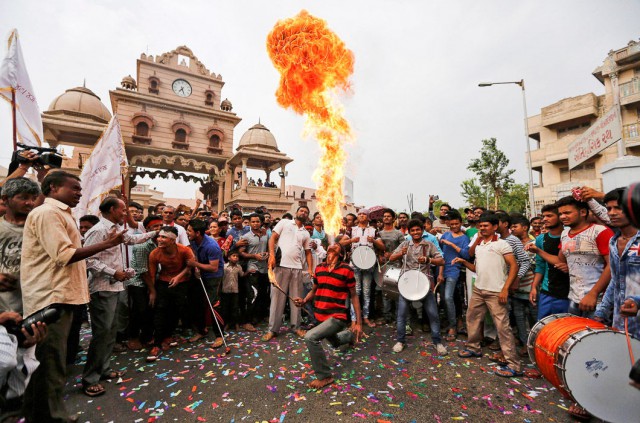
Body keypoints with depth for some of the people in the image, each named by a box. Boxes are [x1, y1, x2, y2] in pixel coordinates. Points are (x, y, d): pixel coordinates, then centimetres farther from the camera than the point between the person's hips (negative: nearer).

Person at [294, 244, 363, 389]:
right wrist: (303, 301, -9)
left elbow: (354, 296, -7)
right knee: (335, 343, 30)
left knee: (310, 337, -26)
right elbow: (314, 291, 11)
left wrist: (359, 323, -7)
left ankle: (324, 376, -3)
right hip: (320, 316, 7)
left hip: (337, 317, -7)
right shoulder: (319, 268, 0)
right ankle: (350, 334, 63)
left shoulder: (346, 269, -14)